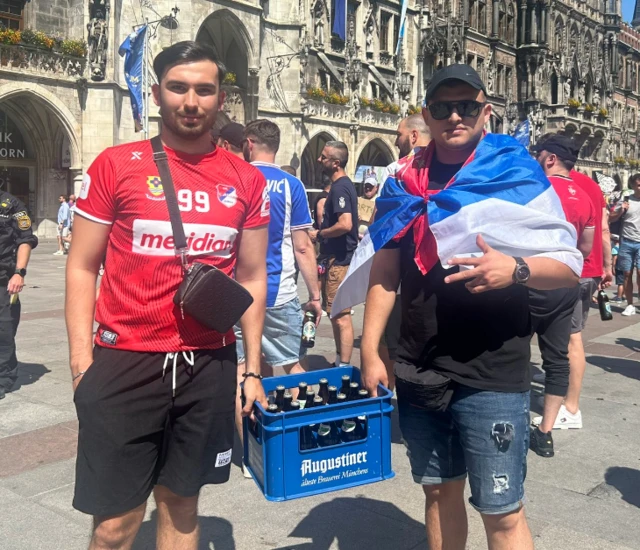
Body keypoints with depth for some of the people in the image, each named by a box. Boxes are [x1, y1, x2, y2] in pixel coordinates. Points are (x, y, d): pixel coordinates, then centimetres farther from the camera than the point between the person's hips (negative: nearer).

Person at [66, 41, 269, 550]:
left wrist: (253, 369, 6)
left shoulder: (247, 181, 6)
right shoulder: (115, 165, -1)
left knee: (181, 504, 16)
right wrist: (82, 358, -8)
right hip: (124, 361, -2)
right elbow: (82, 267, 1)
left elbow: (252, 278, 9)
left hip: (211, 364, 3)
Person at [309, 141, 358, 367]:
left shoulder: (339, 188, -17)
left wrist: (319, 234, -15)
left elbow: (345, 224, -28)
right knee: (336, 314, 18)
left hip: (339, 259, -11)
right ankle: (340, 362, 29)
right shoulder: (344, 185, 15)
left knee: (341, 316, -7)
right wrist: (323, 232, 14)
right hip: (338, 257, 11)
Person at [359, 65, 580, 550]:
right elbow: (384, 272, 9)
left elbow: (569, 267, -5)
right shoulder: (404, 185, 7)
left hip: (492, 376, -4)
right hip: (419, 373, 4)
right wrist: (370, 351, 2)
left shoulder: (516, 175, -3)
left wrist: (515, 271, -25)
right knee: (440, 491, 18)